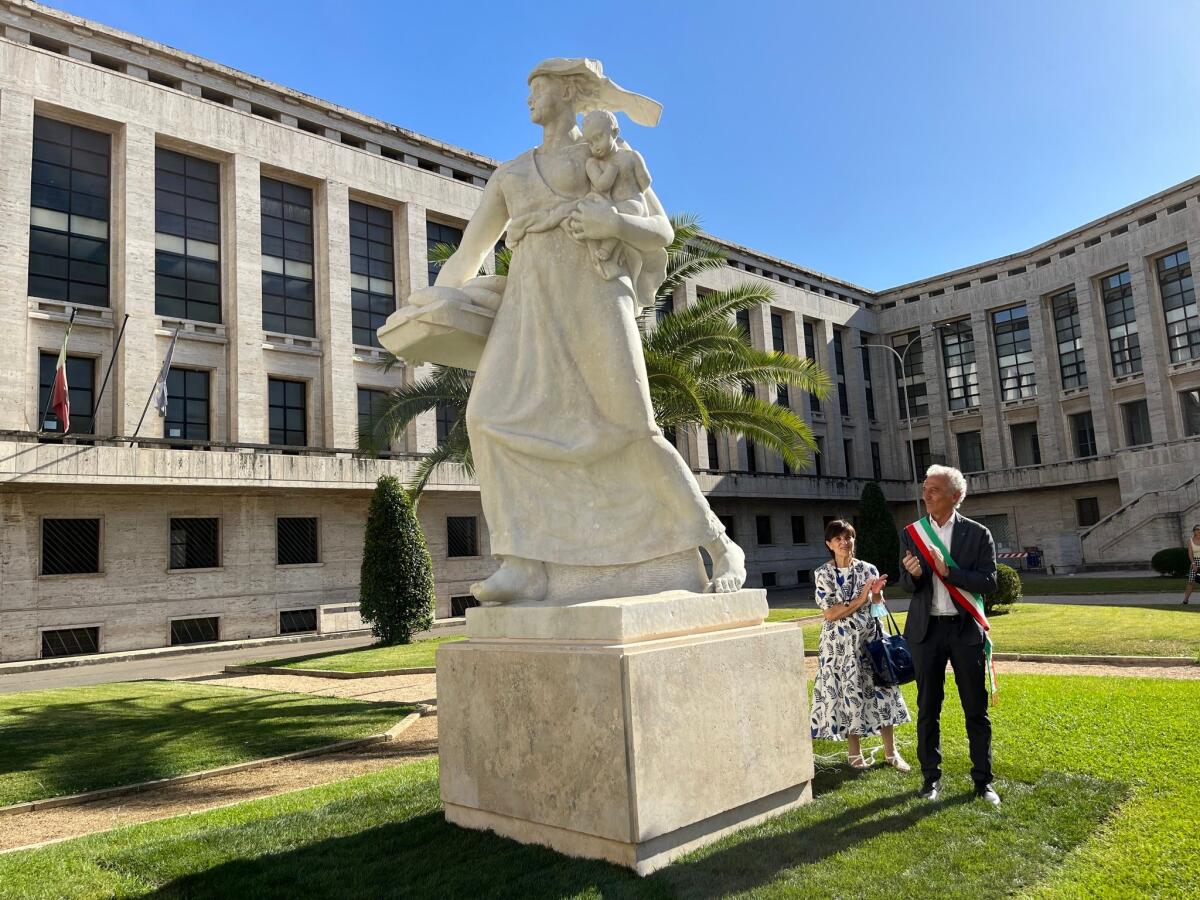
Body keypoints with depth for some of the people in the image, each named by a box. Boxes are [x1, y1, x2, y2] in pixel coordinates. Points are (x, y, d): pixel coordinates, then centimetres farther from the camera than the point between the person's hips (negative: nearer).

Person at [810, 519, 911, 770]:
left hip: (869, 638, 2)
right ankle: (854, 752, 18)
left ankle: (890, 751, 16)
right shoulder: (823, 574, -5)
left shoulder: (868, 569, 3)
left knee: (882, 691, 4)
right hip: (841, 643, -2)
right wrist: (860, 599, -16)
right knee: (849, 694, 3)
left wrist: (876, 593, -15)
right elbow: (830, 613, -11)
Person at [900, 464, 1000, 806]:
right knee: (927, 708, 9)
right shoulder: (911, 533, 3)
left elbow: (989, 582, -10)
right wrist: (913, 574, -18)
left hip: (965, 629, -1)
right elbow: (905, 584, 4)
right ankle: (931, 777, 22)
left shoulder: (978, 534, -3)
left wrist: (948, 571, -23)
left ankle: (983, 780, 20)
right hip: (926, 630, 2)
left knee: (976, 709, 7)